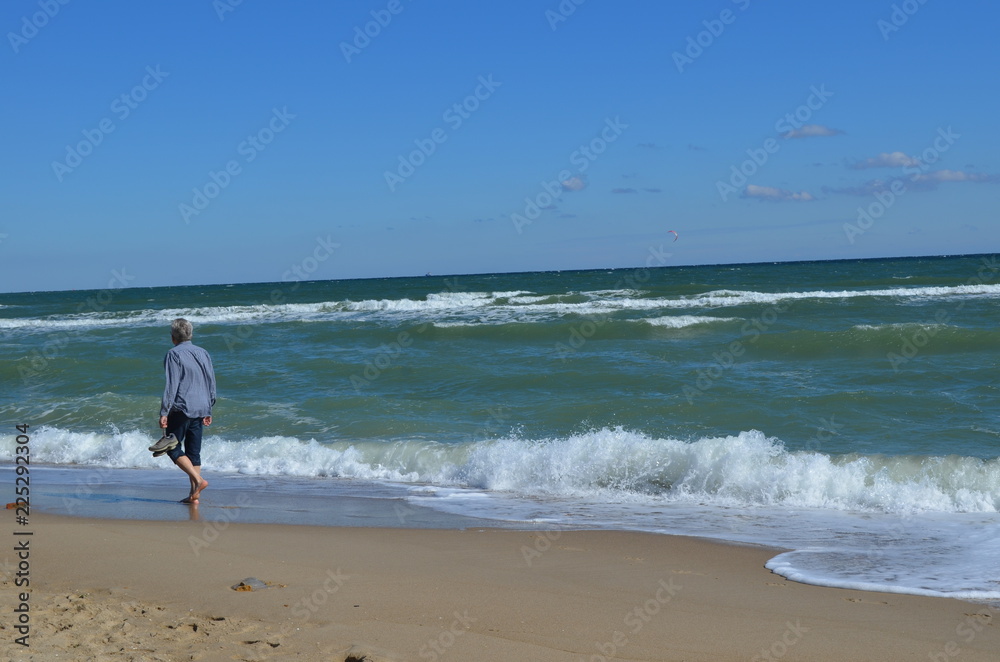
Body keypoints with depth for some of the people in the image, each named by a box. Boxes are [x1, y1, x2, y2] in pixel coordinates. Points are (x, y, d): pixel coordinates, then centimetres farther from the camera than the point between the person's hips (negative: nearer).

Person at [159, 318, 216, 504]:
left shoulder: (174, 354, -7)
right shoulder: (203, 353, 12)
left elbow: (171, 386, -14)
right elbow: (212, 384, 15)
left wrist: (164, 412, -13)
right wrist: (208, 411, 23)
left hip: (181, 408, -6)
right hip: (200, 409, 6)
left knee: (172, 447, 3)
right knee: (194, 451, 10)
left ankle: (198, 480, -12)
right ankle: (194, 494, 7)